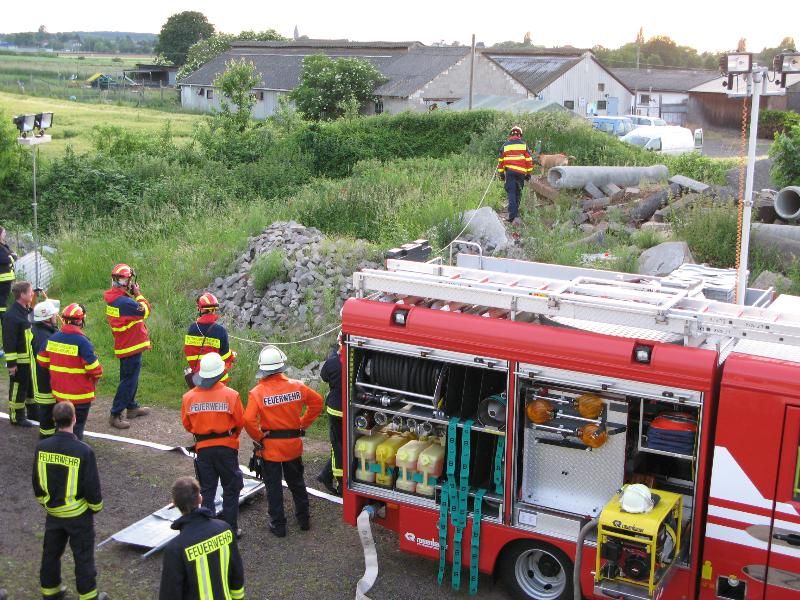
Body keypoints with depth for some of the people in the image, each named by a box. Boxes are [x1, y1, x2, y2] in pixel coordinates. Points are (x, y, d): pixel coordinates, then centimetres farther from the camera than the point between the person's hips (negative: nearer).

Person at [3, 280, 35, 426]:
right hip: (19, 361, -9)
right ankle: (16, 417, 14)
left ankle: (33, 412, 33)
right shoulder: (12, 316, -20)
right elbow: (9, 342, -21)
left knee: (32, 386, 19)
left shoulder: (28, 311, 9)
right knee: (18, 388, 3)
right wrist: (11, 363, -21)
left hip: (31, 358, 9)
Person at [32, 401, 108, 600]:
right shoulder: (83, 451, -23)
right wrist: (96, 507, 2)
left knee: (51, 553, 21)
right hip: (79, 515, -4)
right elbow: (92, 486, -16)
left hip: (53, 513, 4)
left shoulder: (42, 447, -10)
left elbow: (37, 482, 3)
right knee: (83, 556, 9)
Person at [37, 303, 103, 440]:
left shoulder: (53, 338, -2)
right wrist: (97, 375, 1)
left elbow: (42, 360, 6)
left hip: (59, 392, 6)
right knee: (77, 426, 6)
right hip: (79, 395, -6)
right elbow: (94, 368, -21)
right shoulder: (81, 341, -21)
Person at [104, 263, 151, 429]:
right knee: (129, 381, -3)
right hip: (132, 347, -10)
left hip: (124, 346, 10)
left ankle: (132, 407, 36)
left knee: (129, 378, 22)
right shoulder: (124, 301, -27)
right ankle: (115, 415, 1)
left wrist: (133, 295, -1)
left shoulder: (112, 298, 4)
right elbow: (145, 311, -19)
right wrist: (138, 294, -10)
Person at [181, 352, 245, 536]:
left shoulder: (189, 397, -8)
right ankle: (231, 529, 15)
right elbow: (240, 421, -6)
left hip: (202, 447, 2)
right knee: (231, 489, 12)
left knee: (207, 490, 14)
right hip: (226, 447, -2)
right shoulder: (230, 395, -15)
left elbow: (187, 424, 3)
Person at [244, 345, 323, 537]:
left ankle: (278, 525, 18)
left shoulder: (257, 393, -17)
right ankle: (304, 518, 33)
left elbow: (248, 420, -25)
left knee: (274, 487, 11)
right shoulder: (297, 386, -9)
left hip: (270, 447, -3)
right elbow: (317, 402, 0)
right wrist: (303, 424, 7)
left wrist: (258, 438, -9)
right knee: (297, 482, 22)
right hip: (293, 444, 3)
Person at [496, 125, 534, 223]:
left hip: (509, 172, -1)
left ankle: (512, 215, -16)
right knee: (518, 192, 15)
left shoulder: (505, 146, 6)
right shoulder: (524, 145, 5)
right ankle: (516, 211, 20)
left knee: (511, 193, -4)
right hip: (521, 172, 1)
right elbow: (529, 160, 4)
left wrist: (501, 173, 17)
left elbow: (500, 160, 9)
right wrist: (529, 173, 11)